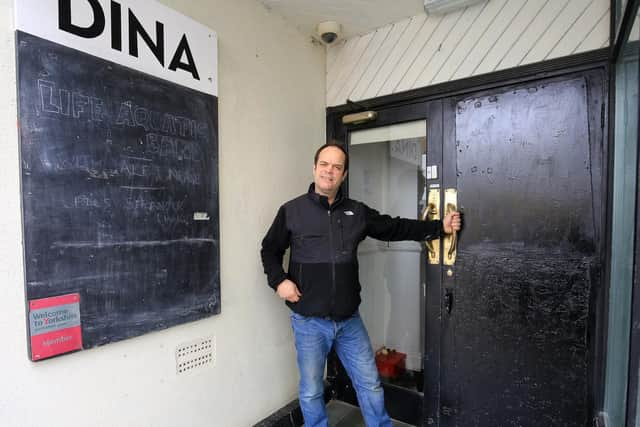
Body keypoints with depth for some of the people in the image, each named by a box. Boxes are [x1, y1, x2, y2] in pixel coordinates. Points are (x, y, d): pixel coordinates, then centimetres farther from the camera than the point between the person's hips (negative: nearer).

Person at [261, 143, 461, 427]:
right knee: (311, 391, 15)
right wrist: (278, 280, -11)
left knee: (370, 385, 16)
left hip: (349, 319, 3)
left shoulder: (357, 212, 4)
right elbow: (270, 250, 5)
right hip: (309, 321, -2)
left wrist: (439, 227, 0)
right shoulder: (292, 211, -4)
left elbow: (396, 228, 7)